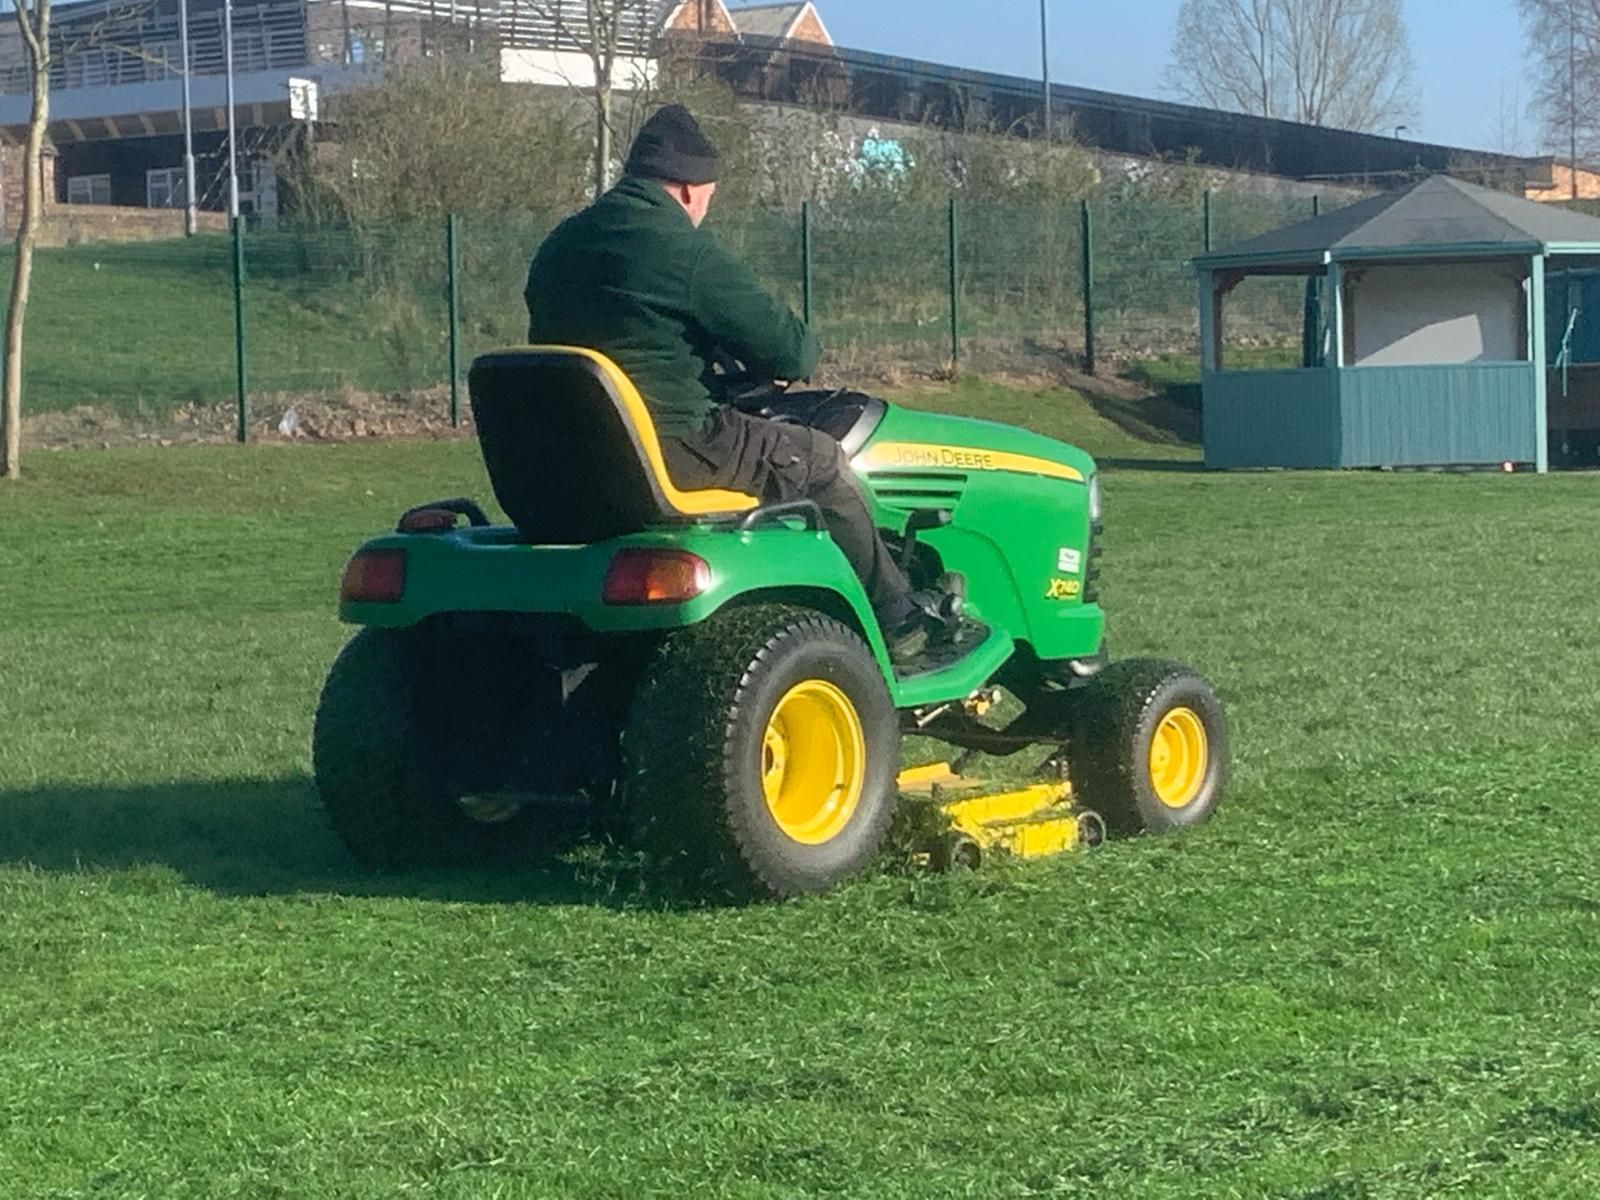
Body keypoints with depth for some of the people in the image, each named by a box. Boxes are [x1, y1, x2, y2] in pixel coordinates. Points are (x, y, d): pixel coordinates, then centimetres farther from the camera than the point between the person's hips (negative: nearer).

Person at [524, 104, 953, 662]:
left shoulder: (559, 246, 12)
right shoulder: (686, 250, -13)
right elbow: (786, 348, -10)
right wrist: (805, 352, 14)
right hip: (671, 446, -9)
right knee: (819, 460, 8)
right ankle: (896, 624, 19)